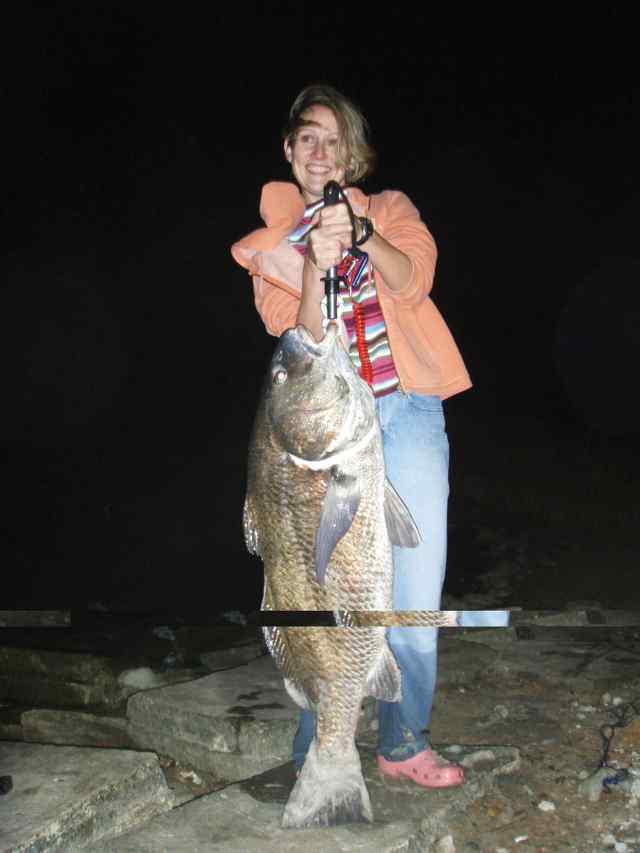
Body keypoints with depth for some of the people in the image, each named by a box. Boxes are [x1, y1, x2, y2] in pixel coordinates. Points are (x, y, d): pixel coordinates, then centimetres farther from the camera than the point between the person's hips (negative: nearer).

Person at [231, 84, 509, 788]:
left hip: (408, 412, 1)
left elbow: (413, 281, -6)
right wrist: (315, 266, -18)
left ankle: (403, 742, 18)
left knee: (416, 592, 0)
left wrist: (360, 234, -23)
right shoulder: (270, 245, 13)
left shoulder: (389, 208, 14)